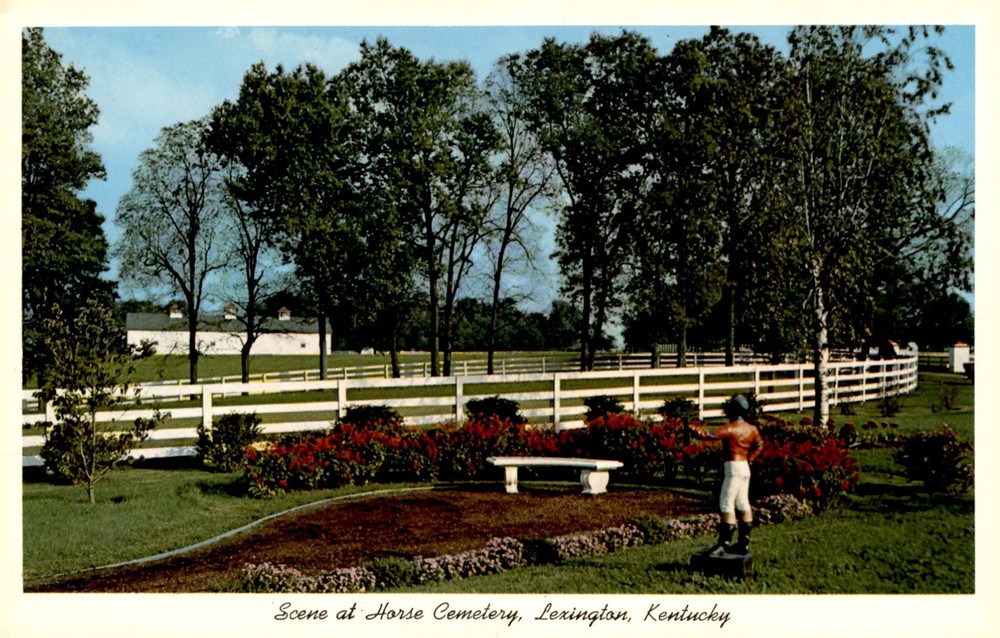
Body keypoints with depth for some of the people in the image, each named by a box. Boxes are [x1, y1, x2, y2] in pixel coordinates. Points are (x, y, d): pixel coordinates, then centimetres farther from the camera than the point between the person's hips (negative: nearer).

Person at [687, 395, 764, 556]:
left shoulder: (731, 428, -16)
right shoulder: (752, 429, 10)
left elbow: (711, 435, -24)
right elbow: (759, 445, 23)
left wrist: (694, 429, -21)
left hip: (733, 468, -9)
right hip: (745, 467, 9)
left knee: (726, 505, -8)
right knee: (742, 504, 13)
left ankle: (723, 543, -12)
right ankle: (744, 543, 18)